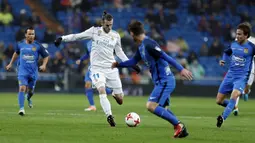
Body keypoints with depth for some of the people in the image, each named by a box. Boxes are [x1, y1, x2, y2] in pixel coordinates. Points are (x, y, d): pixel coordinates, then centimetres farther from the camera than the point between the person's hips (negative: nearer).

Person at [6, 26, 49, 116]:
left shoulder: (38, 46, -4)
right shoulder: (20, 44, 1)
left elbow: (46, 56, 4)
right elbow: (16, 53, 22)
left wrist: (44, 65, -12)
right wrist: (11, 64, 23)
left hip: (33, 72, 1)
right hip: (22, 71, -1)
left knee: (30, 90, 13)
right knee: (22, 88, -18)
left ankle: (28, 98, 50)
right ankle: (21, 108, -18)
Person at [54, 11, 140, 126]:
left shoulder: (115, 36, 7)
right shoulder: (94, 31, -1)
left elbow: (119, 52, 18)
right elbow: (77, 36, 1)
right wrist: (62, 38, -10)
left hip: (111, 68, 3)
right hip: (97, 68, -3)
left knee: (120, 99, 2)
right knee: (101, 90, -30)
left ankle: (115, 94, 39)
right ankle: (109, 116, -27)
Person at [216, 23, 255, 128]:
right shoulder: (234, 44, 5)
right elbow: (227, 52, 26)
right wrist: (223, 60, 6)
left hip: (242, 77, -5)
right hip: (230, 75, 5)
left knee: (234, 95, -33)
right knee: (219, 101, 5)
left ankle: (223, 117, -31)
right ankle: (233, 107, 34)